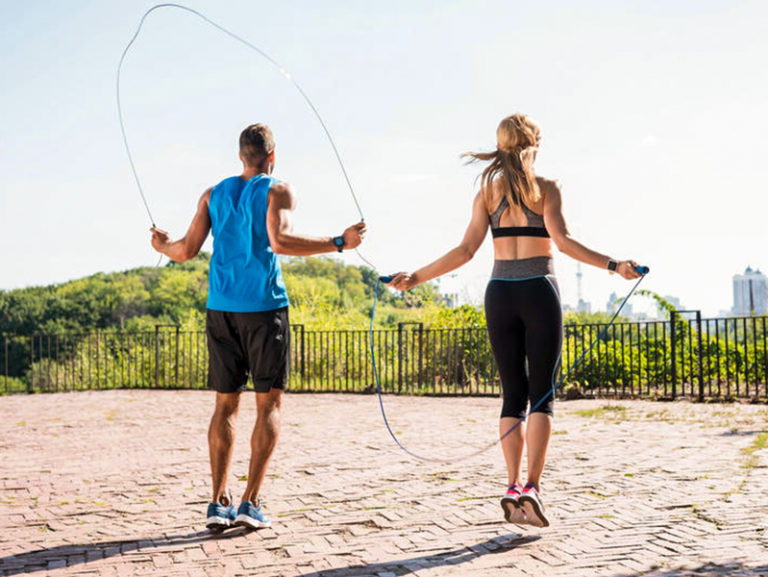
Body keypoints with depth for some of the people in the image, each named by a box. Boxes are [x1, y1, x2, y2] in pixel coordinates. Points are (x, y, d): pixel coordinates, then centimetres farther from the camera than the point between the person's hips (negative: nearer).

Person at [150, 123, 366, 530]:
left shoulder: (214, 194, 12)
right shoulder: (277, 191, -1)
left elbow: (187, 250, 8)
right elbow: (279, 242, -19)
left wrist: (162, 247, 29)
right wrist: (339, 243, -15)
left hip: (221, 309, 4)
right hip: (264, 306, -4)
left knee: (225, 404, 10)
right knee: (269, 404, 4)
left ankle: (219, 502, 5)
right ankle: (250, 502, -2)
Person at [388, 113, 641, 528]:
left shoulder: (487, 192, 8)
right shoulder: (546, 189, 0)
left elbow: (466, 250, 1)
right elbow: (561, 239, -14)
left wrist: (416, 277, 8)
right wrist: (613, 265, -17)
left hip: (500, 294, 3)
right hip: (539, 292, -3)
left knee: (513, 395, 8)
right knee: (542, 395, 1)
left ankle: (513, 486, -1)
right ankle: (532, 486, -11)